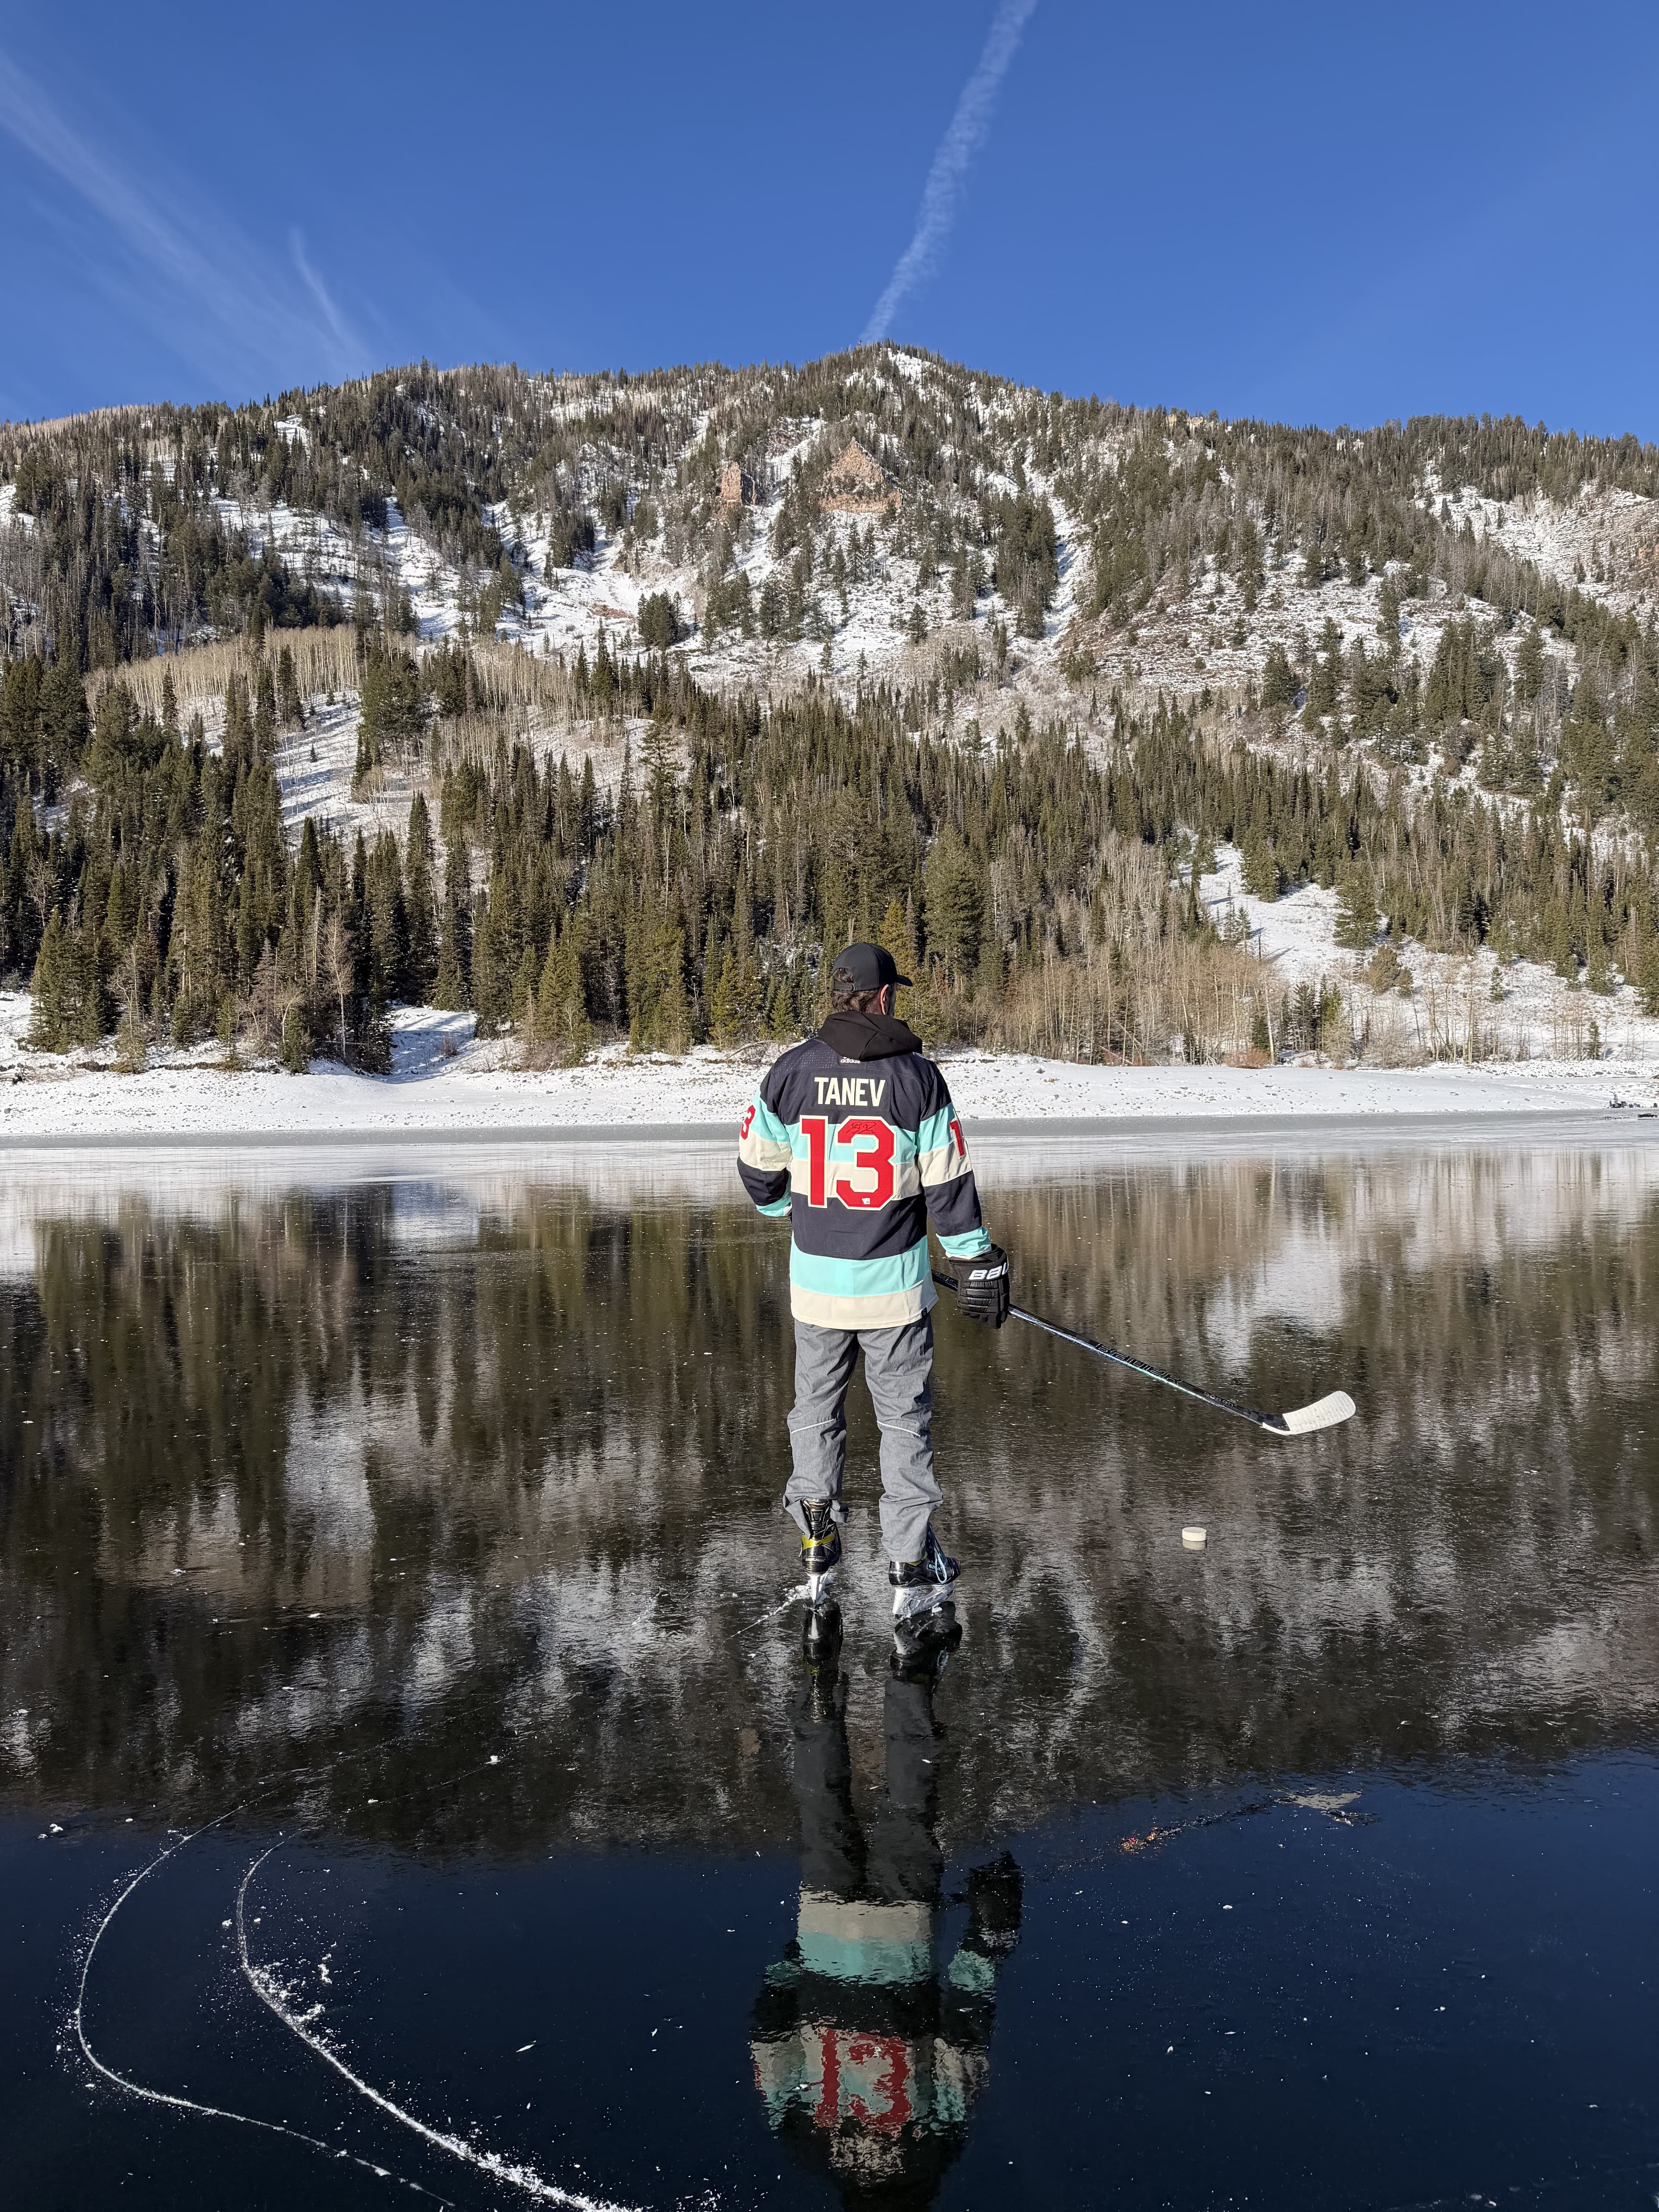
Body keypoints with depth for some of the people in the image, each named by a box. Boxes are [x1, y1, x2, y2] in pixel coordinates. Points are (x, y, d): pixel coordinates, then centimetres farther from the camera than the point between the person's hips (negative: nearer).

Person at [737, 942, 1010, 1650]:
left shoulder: (791, 1070, -5)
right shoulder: (918, 1075, -9)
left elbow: (757, 1169, 2)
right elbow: (948, 1184, -8)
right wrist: (979, 1265, 3)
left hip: (815, 1279, 2)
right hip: (894, 1282, -2)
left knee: (816, 1411, 20)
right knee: (905, 1421, 9)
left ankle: (816, 1555, 30)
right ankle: (913, 1577, 11)